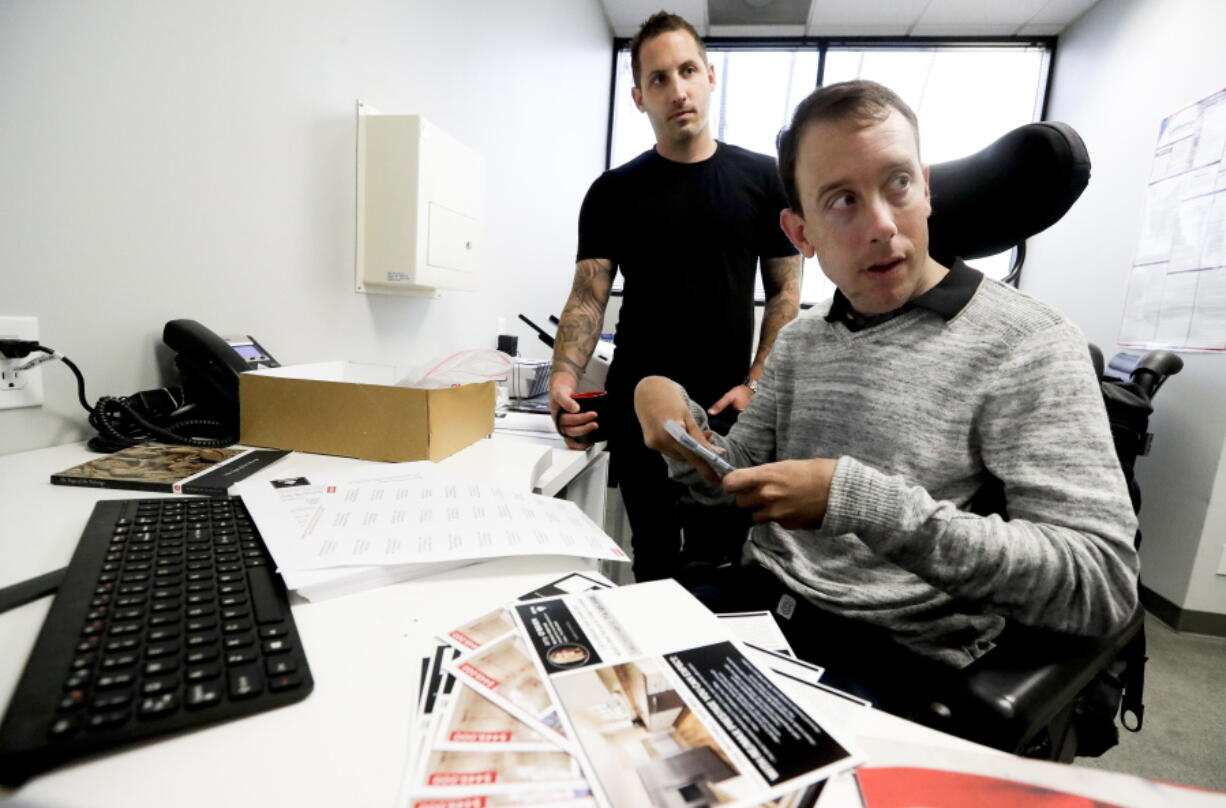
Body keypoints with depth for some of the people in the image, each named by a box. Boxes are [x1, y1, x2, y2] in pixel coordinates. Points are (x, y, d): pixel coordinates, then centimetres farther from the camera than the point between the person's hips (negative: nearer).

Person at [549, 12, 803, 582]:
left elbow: (784, 291, 4)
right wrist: (565, 376, -23)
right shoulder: (614, 191, 3)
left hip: (728, 412, 0)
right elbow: (588, 297, -5)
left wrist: (756, 385, -9)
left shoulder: (763, 178, 4)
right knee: (654, 556, 15)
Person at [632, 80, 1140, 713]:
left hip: (900, 654, -4)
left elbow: (1101, 587, -17)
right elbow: (734, 481, 10)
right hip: (762, 598, 5)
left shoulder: (1024, 345, -11)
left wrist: (859, 500, -28)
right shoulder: (800, 340, 7)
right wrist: (672, 409, -10)